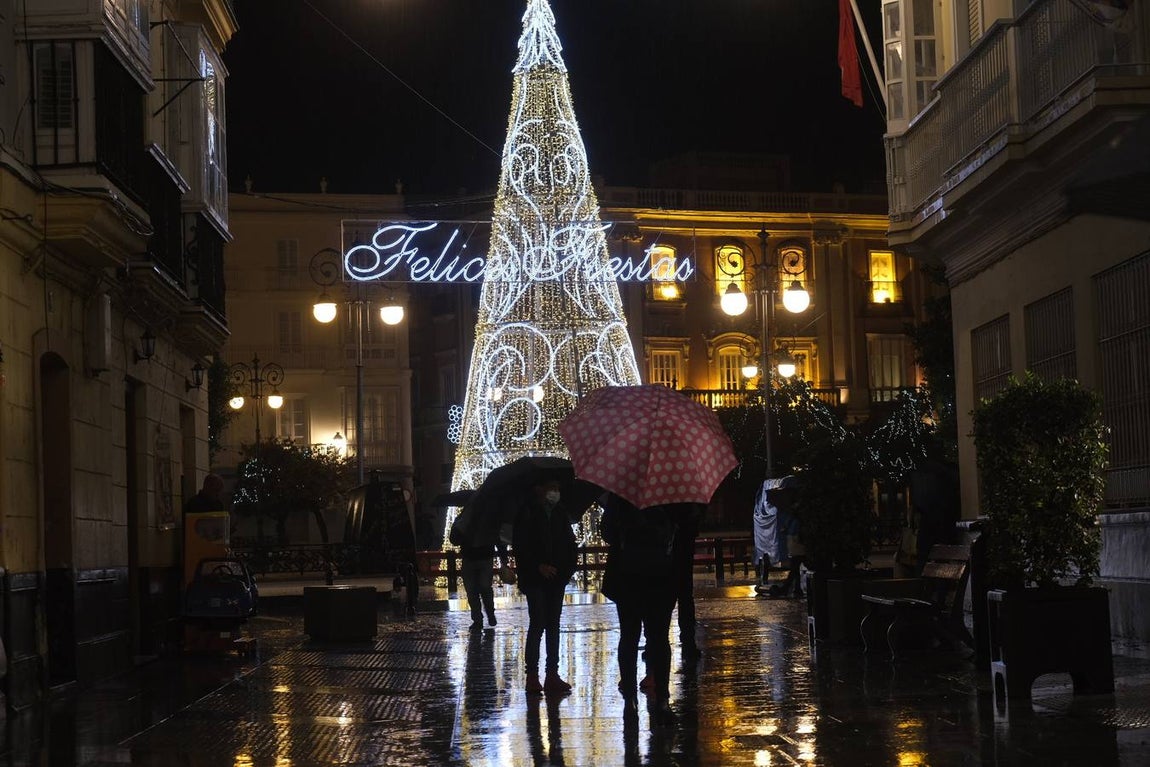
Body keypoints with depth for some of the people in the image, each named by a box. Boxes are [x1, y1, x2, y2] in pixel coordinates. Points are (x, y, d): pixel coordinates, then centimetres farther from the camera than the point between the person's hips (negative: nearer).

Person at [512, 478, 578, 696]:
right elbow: (519, 546, -9)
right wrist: (538, 566, -18)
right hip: (535, 579, -5)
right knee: (538, 624, -8)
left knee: (553, 625, 7)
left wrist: (569, 566, -4)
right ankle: (532, 675, -4)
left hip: (557, 578, 5)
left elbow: (570, 543, 12)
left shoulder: (560, 514, 10)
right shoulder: (527, 514, -5)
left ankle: (552, 675, 10)